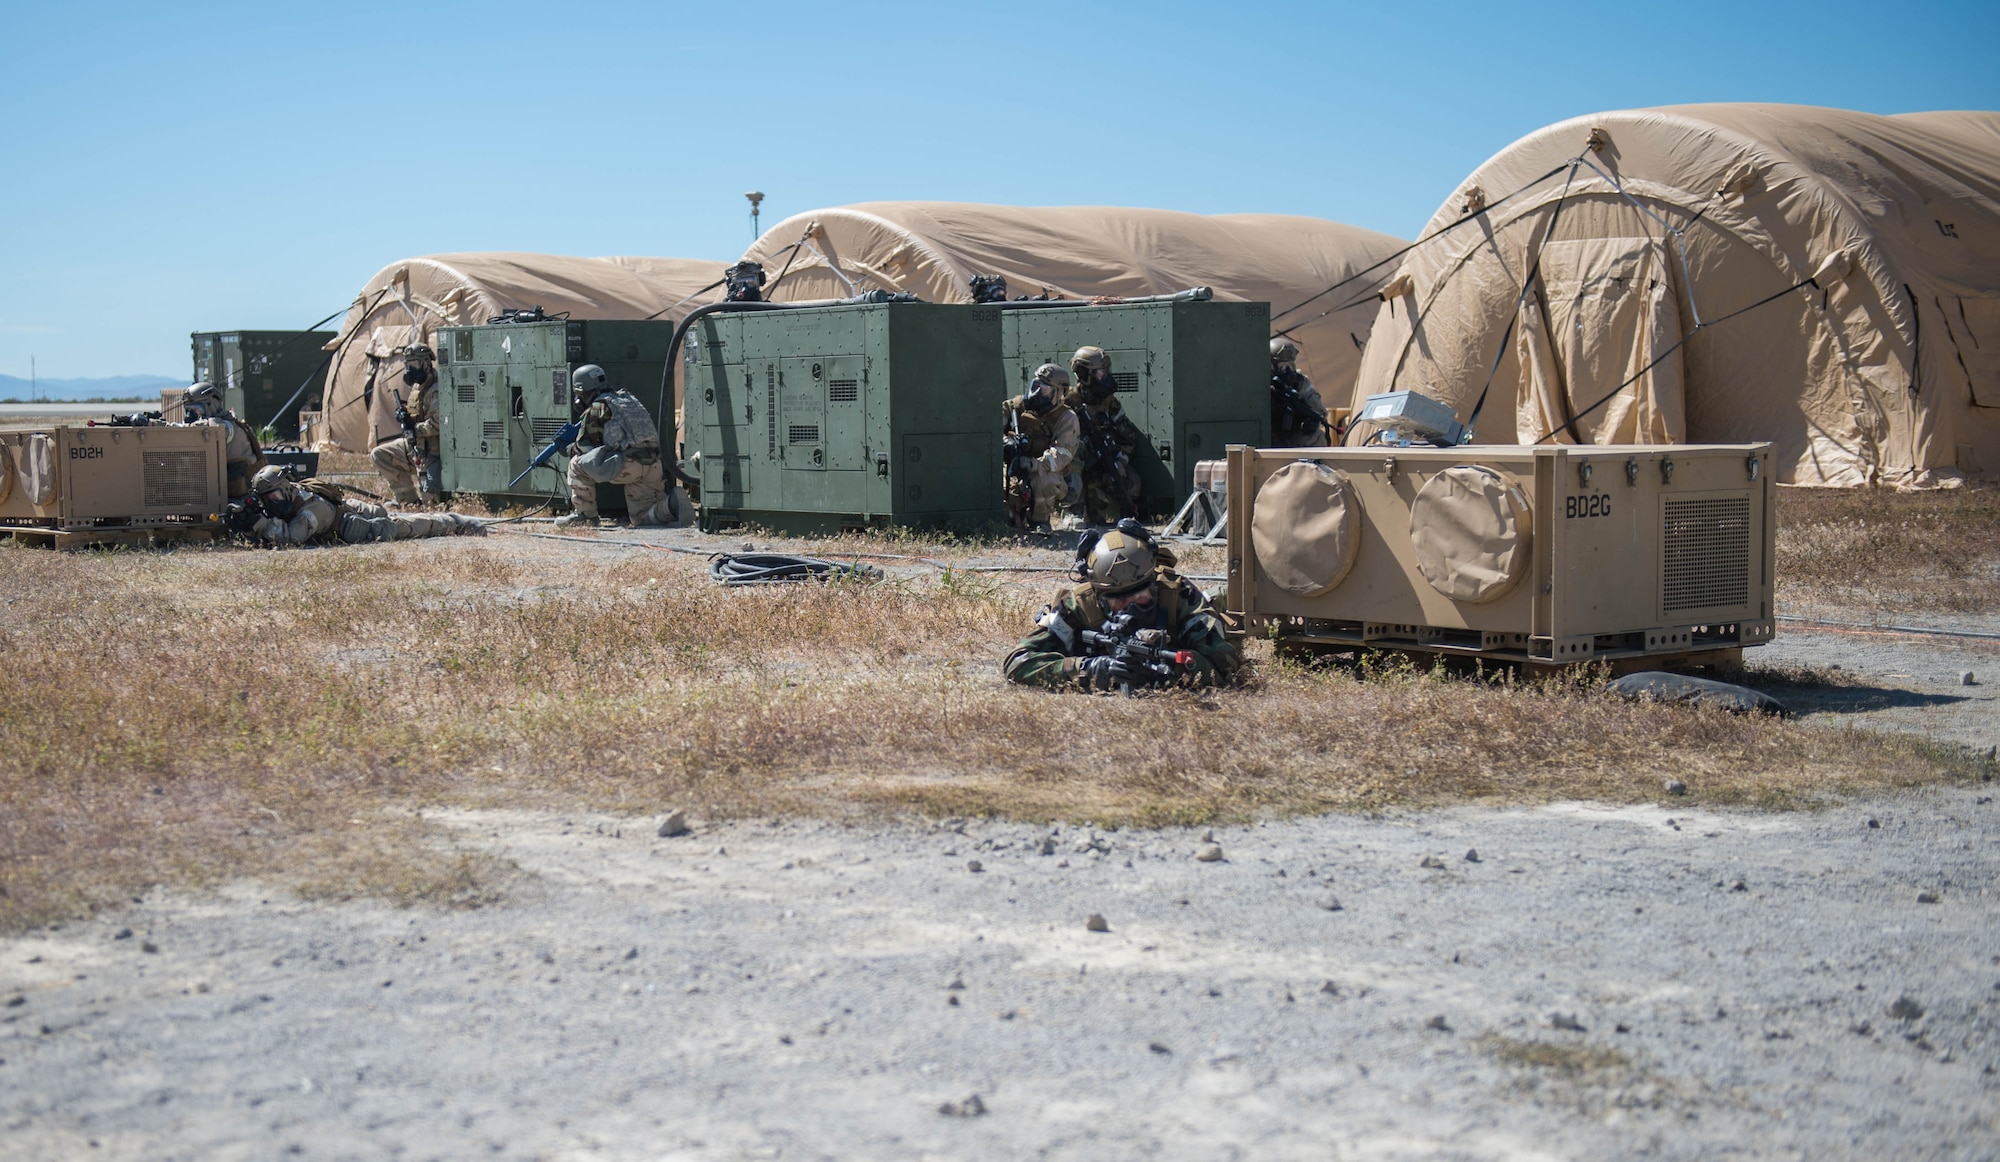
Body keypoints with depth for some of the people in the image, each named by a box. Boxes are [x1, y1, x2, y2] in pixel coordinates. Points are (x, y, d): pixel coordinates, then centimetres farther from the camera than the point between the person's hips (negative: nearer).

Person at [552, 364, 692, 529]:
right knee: (642, 517, 15)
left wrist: (570, 449, 26)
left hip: (627, 465, -7)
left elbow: (585, 447, 3)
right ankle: (673, 503, -11)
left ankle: (584, 514, 8)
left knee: (577, 463, 7)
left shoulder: (595, 409, 1)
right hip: (654, 466, 7)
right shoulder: (629, 399, 25)